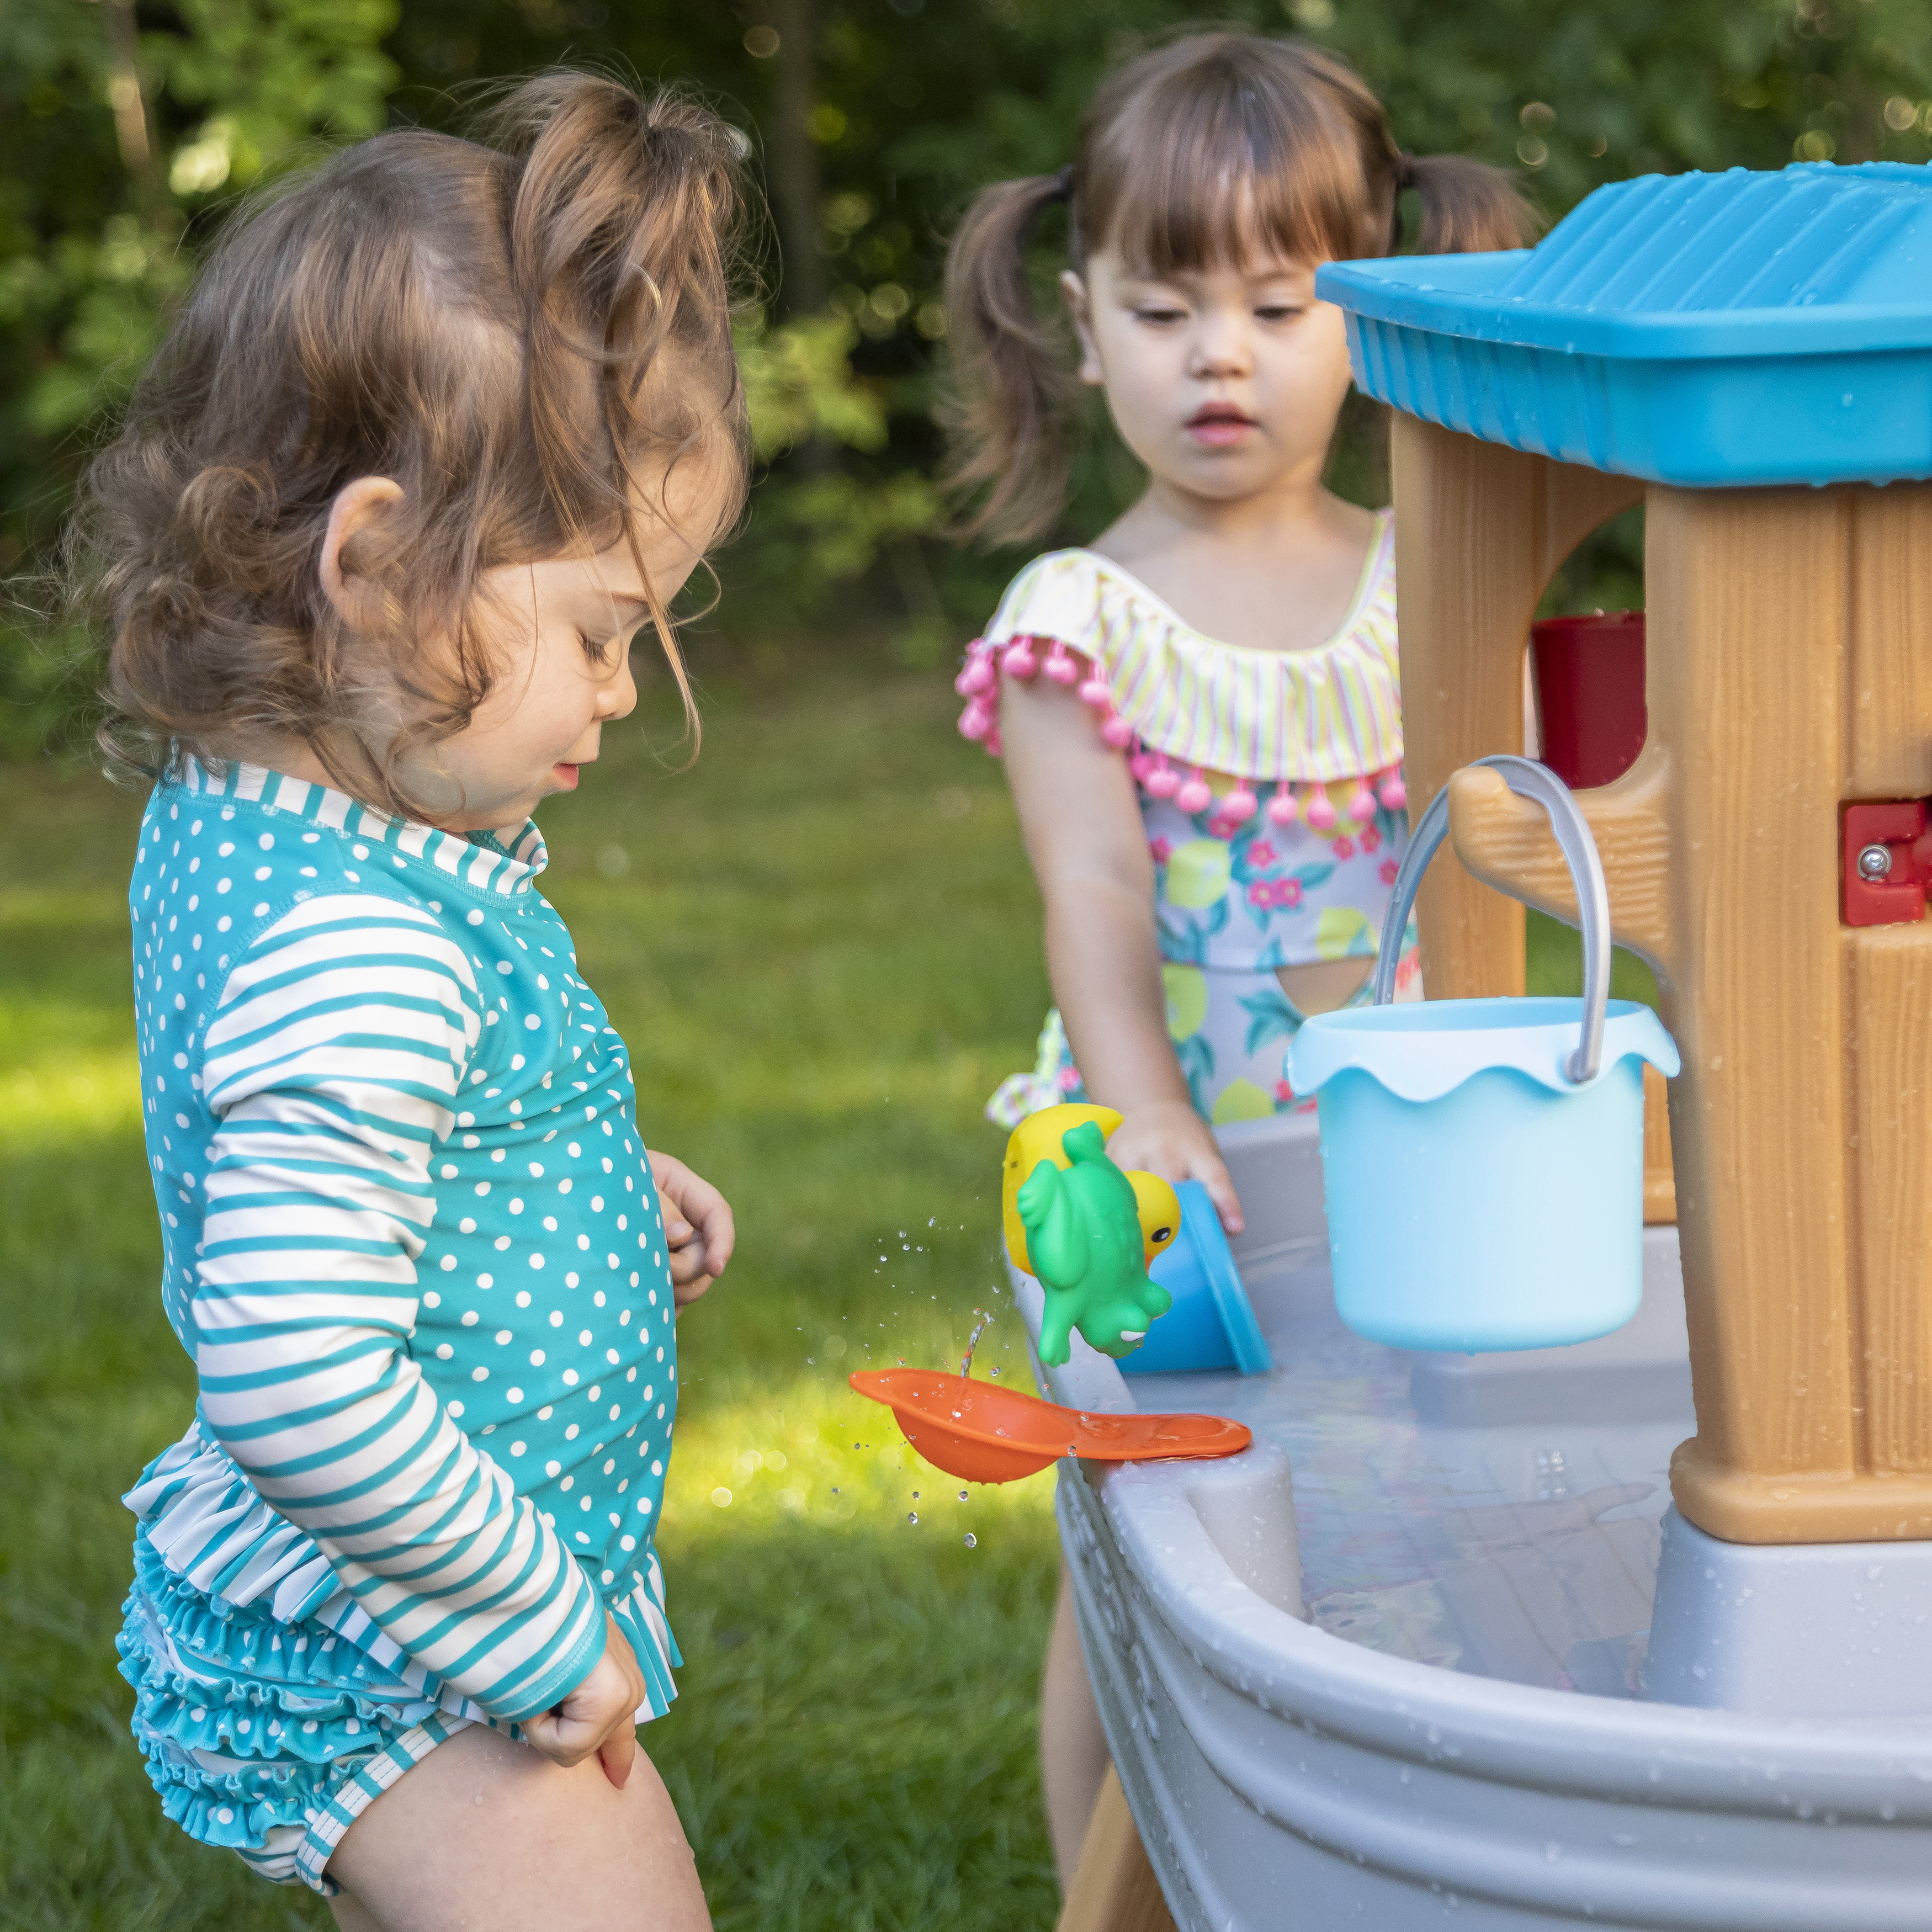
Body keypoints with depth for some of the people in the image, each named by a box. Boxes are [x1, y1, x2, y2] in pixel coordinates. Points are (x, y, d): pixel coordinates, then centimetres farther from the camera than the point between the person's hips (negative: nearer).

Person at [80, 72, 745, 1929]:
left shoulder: (227, 814, 2)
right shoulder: (359, 943, -29)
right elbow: (297, 1380, -34)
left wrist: (596, 1188, 10)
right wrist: (544, 1632, -22)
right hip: (418, 1679, -10)